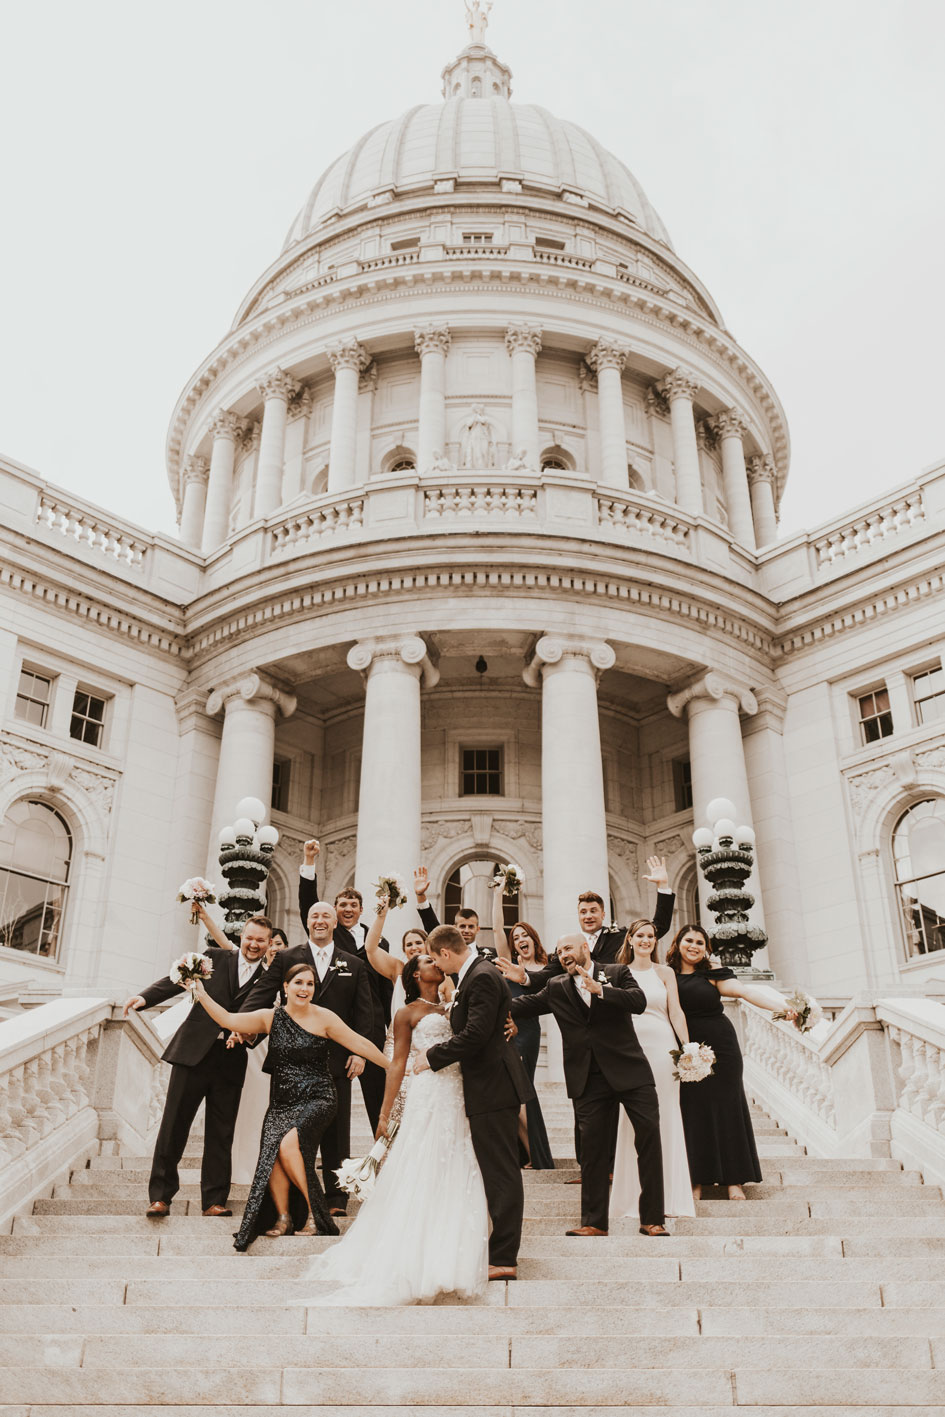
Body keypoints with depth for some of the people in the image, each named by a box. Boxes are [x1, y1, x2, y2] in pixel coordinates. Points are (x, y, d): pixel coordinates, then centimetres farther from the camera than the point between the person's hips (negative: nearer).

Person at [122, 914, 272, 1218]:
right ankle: (160, 1196, 12)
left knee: (221, 1133, 5)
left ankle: (215, 1201, 15)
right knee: (174, 1123, 1)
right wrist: (145, 997, -19)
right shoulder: (215, 958, 6)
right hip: (194, 1052, -1)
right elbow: (178, 980, -3)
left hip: (231, 1060, 1)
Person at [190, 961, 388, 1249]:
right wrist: (203, 996, -8)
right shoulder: (270, 1017, 6)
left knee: (288, 1145, -25)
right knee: (271, 1154, -17)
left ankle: (313, 1216, -6)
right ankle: (283, 1217, 7)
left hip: (316, 1100, -3)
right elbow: (228, 1020, 2)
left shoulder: (324, 1018, -2)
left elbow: (359, 1044, -1)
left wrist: (392, 1066, -1)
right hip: (281, 1103, 3)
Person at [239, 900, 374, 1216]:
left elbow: (364, 1013, 6)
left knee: (335, 1132, 5)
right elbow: (262, 993, -6)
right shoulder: (286, 959, 6)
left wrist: (360, 1052, -4)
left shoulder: (354, 966, 10)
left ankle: (336, 1199, 15)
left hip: (336, 1061, 1)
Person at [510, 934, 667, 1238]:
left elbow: (639, 1001, -12)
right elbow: (521, 1006, 8)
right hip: (589, 1080, 2)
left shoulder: (617, 973, 3)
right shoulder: (556, 988, 12)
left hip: (629, 1072, -2)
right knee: (593, 1149, 4)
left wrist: (600, 989, -21)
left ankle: (652, 1219, 7)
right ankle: (594, 1222, 15)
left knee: (650, 1136, -4)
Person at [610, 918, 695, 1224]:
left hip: (661, 1046, 0)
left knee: (665, 1115, 1)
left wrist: (688, 1047, -9)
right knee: (631, 1118, 2)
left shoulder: (664, 972, 7)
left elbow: (676, 1012, 3)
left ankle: (669, 1195, 10)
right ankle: (634, 1197, 11)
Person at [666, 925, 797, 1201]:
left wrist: (782, 1005, -20)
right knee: (692, 1111, 0)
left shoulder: (712, 975, 2)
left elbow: (745, 991, -8)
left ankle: (733, 1180, 10)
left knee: (725, 1107, 2)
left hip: (719, 1048, 0)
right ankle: (696, 1181, 8)